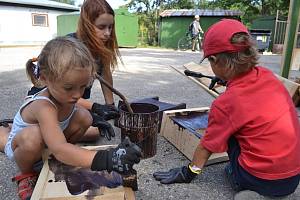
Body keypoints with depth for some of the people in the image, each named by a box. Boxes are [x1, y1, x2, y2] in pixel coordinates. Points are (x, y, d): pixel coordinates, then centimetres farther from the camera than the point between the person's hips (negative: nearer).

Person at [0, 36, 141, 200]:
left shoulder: (63, 94, -21)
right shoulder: (44, 107, -42)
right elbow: (59, 149, -53)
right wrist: (105, 159, -65)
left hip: (49, 142, 7)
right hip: (20, 147, -6)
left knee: (84, 117, -17)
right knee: (33, 136, -42)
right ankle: (25, 174, -8)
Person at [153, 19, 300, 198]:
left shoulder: (225, 103, -20)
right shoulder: (268, 76, -6)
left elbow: (207, 146, -7)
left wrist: (188, 173, 7)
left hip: (262, 182, -5)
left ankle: (237, 177, 13)